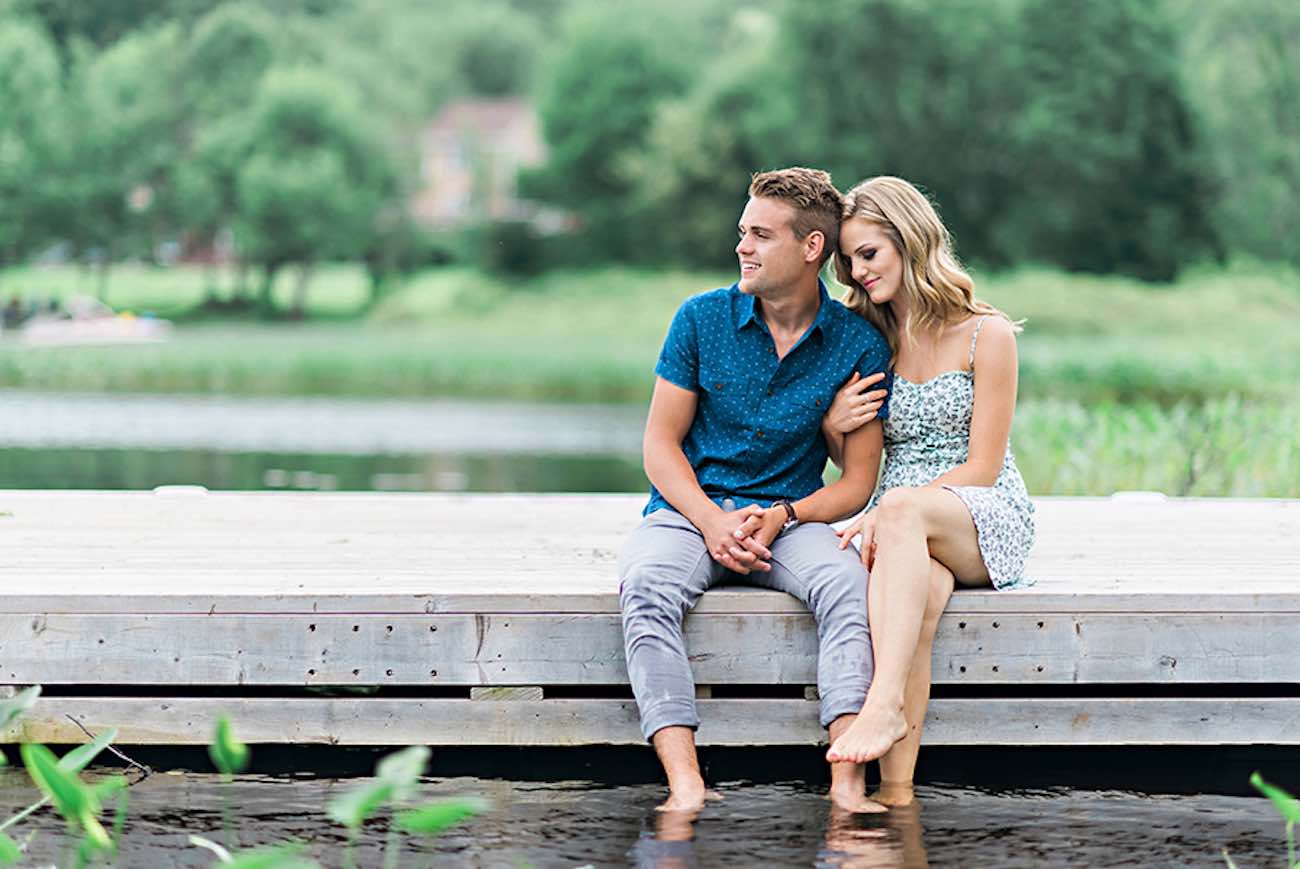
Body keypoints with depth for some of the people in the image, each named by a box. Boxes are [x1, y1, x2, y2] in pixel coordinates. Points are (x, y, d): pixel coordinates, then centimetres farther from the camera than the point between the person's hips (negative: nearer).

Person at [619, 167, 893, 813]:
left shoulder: (858, 345, 0)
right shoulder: (701, 318, 2)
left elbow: (858, 479, 1)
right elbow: (661, 444, 3)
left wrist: (782, 516, -17)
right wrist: (712, 522, -14)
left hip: (793, 516, 0)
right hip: (689, 510, 0)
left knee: (848, 583, -34)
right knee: (646, 588, -34)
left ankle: (848, 784, -43)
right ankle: (685, 786, -45)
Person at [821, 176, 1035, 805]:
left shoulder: (986, 334, -2)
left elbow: (982, 469, -7)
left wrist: (886, 513, -18)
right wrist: (832, 429, -3)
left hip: (987, 523, -3)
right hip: (901, 533, 3)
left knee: (901, 507, -38)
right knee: (922, 588, -36)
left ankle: (884, 704, -52)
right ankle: (895, 784, -49)